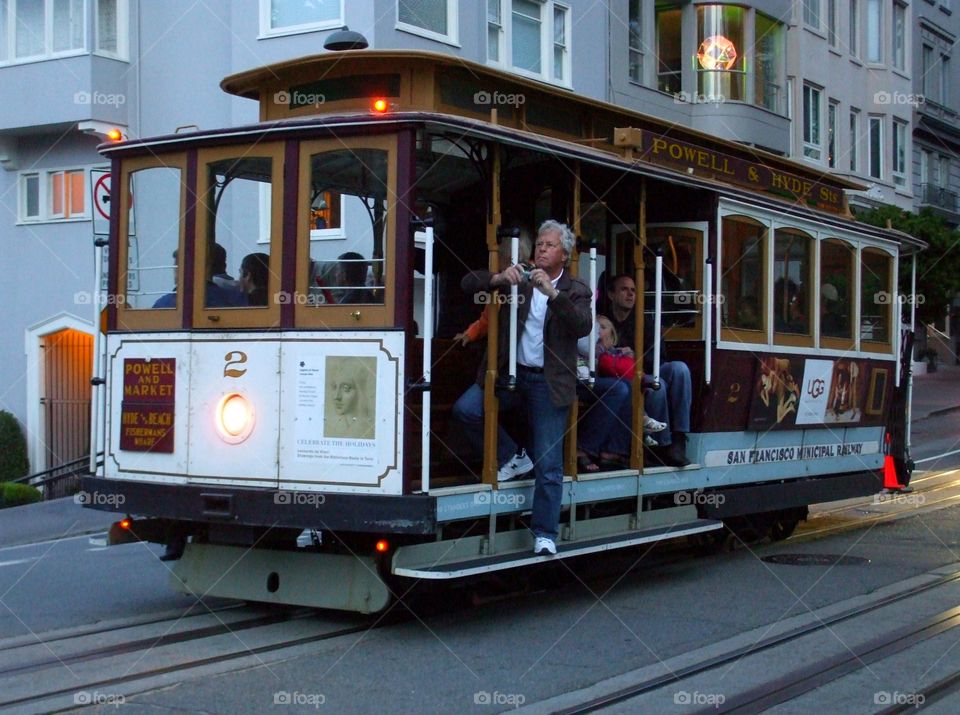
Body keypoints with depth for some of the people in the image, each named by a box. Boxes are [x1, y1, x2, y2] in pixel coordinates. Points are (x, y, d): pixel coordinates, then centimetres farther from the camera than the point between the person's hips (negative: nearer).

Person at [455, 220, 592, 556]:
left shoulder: (575, 290, 2)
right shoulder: (517, 279, 7)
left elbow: (582, 327, -17)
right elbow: (469, 283, 1)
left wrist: (552, 292, -28)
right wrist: (500, 278, -19)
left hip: (549, 382, -3)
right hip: (511, 374, 3)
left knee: (548, 464, -4)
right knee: (465, 409, -19)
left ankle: (545, 533, 9)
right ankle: (509, 457, 5)